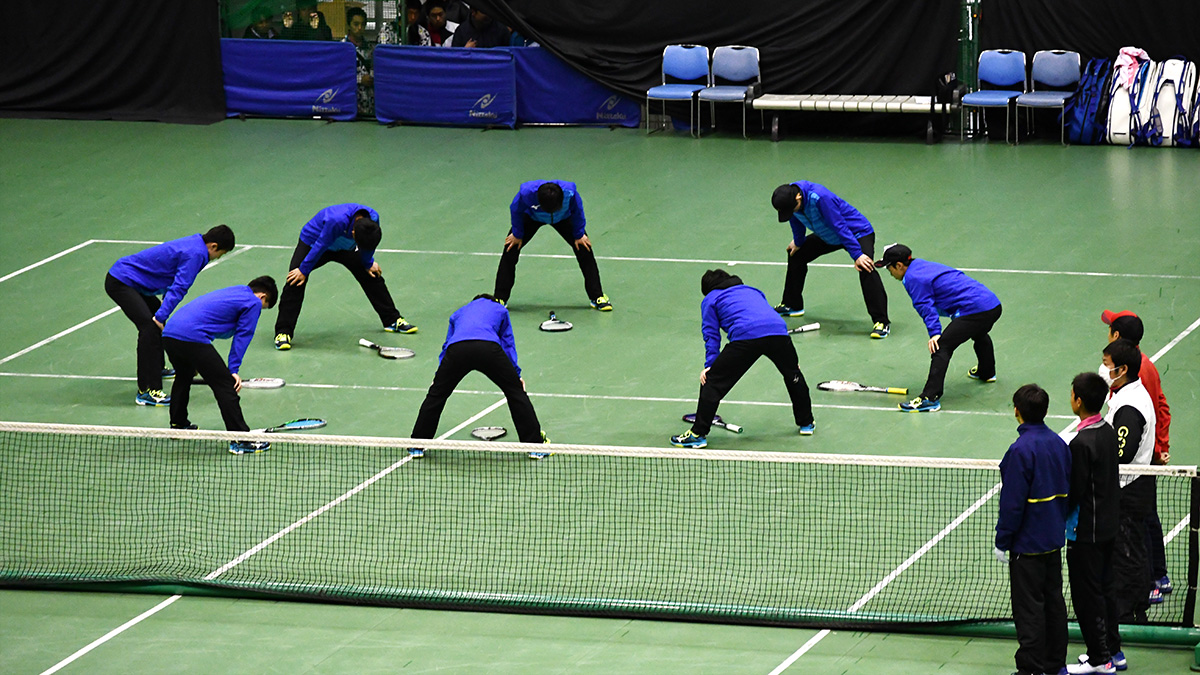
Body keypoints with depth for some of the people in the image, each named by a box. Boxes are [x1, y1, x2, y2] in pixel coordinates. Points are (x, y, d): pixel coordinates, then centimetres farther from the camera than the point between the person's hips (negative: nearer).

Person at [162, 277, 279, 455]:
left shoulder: (231, 293, 31)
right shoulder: (253, 303, 5)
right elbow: (242, 336, -2)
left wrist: (198, 361, 39)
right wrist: (233, 370, -4)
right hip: (192, 338, -9)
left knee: (183, 376, 35)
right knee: (226, 385, -5)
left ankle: (178, 424, 50)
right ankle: (239, 439, -8)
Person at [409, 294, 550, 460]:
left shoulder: (458, 313, 41)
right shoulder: (500, 310, 36)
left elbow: (447, 345, 38)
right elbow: (508, 343, 30)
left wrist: (439, 376, 38)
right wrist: (516, 374, 27)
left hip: (457, 348, 2)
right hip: (489, 347, -1)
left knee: (436, 395, 21)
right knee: (515, 391, 16)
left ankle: (417, 446, 24)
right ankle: (536, 445, 16)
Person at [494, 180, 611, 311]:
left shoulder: (570, 192, -42)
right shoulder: (526, 193, -44)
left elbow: (577, 212, -18)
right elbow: (516, 210, -19)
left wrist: (579, 235, -6)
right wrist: (517, 235, -6)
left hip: (563, 219, 1)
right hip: (532, 217, 0)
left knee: (584, 251, -5)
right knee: (510, 251, -8)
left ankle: (597, 297, 9)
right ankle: (499, 298, 6)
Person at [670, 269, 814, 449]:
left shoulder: (711, 299, 23)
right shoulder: (751, 290, 38)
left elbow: (711, 335, 12)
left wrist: (710, 365, 7)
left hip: (745, 337, -5)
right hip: (778, 331, 5)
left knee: (712, 382, 5)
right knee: (793, 375, 31)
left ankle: (698, 434, 3)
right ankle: (806, 423, 41)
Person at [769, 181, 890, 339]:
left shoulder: (820, 198, -38)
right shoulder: (789, 196, -14)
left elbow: (840, 226, -35)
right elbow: (796, 221, 8)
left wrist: (857, 255, -34)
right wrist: (798, 242, 22)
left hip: (857, 232, -9)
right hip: (829, 237, 9)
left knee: (866, 268, -30)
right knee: (796, 254, 15)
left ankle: (881, 322, -30)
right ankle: (792, 305, 34)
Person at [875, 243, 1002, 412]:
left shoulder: (912, 278, -9)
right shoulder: (923, 265, 21)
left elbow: (926, 307, -18)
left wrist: (935, 333, -22)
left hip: (975, 310, -10)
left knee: (941, 348, -15)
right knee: (979, 334, 41)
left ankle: (930, 398, -24)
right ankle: (986, 372, 68)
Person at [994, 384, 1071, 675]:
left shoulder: (1021, 450, -21)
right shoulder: (1058, 444, 3)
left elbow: (1013, 503, -19)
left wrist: (1002, 542, -10)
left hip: (1027, 543, -8)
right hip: (1054, 540, 8)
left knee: (1029, 608, -1)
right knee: (1054, 601, 16)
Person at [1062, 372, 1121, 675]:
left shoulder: (1081, 442, -25)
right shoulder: (1108, 431, 2)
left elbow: (1075, 491, -21)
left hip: (1085, 532, -9)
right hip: (1108, 524, 9)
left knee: (1087, 596, 2)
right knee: (1104, 589, 20)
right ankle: (1113, 650, 29)